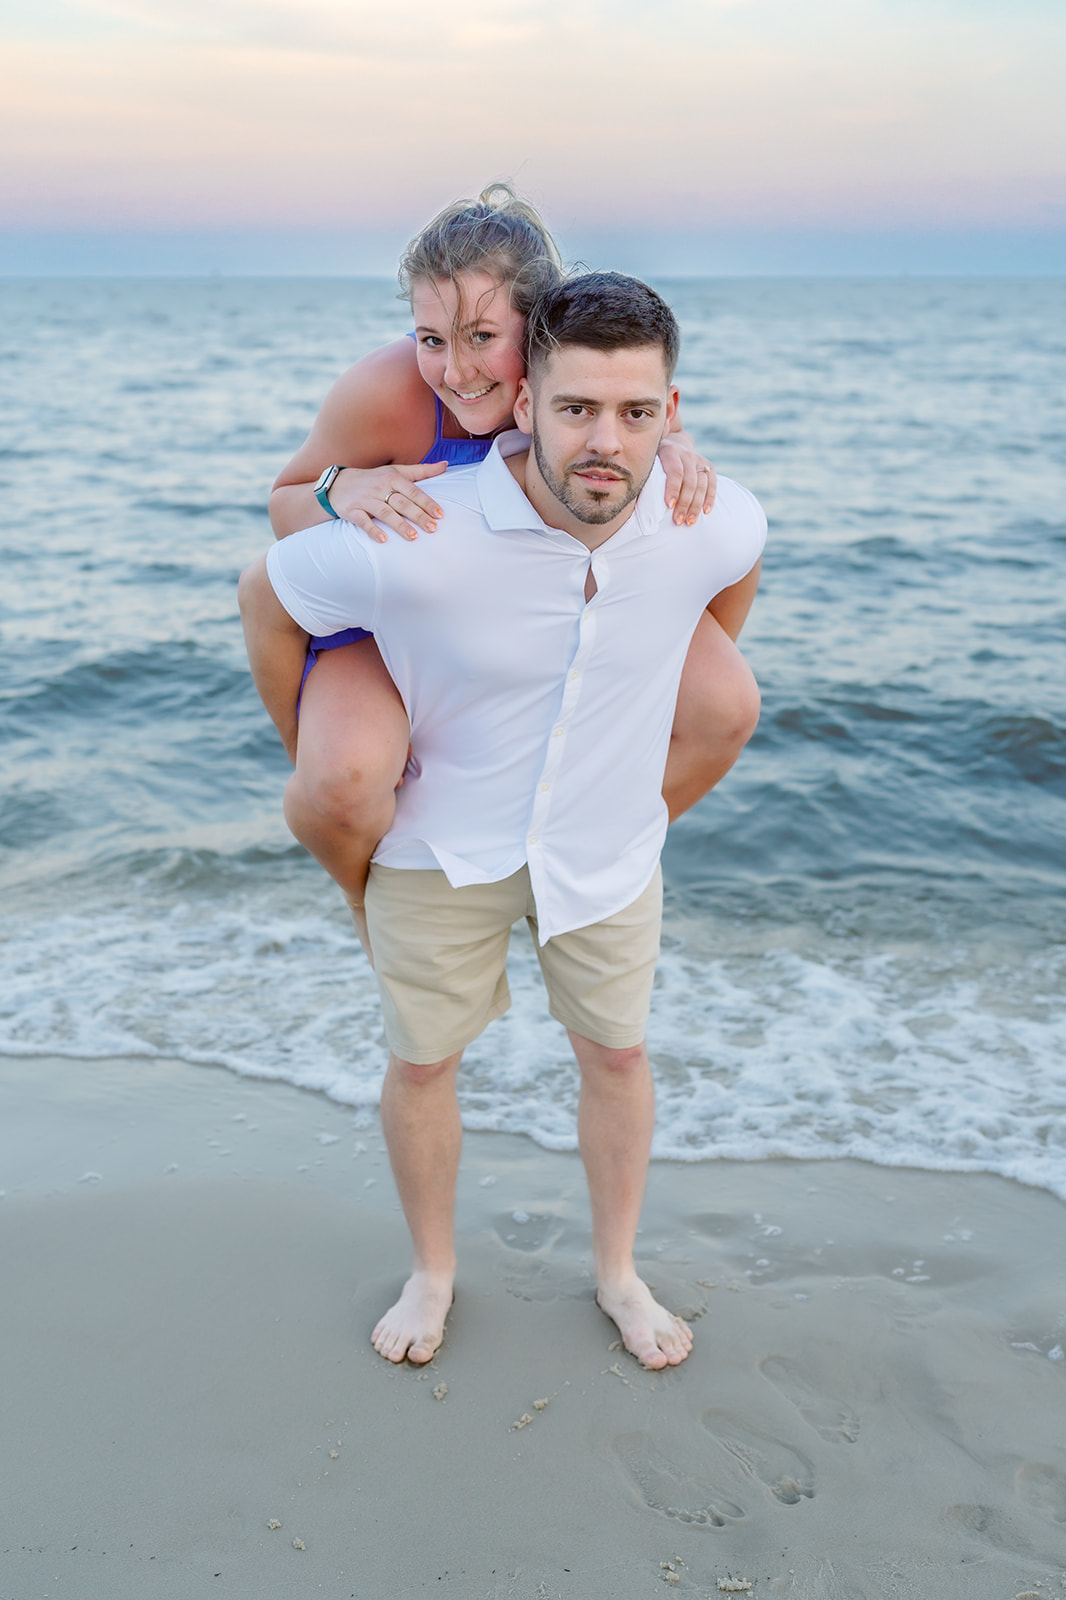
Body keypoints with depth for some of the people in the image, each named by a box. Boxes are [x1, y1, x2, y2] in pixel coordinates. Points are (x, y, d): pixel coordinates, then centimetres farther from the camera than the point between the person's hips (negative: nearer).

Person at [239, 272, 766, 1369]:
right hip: (439, 843, -2)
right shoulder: (414, 546, -33)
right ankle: (433, 1271, 39)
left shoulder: (710, 526, -22)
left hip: (609, 841, 2)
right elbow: (266, 598, -13)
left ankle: (617, 1270, 40)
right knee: (421, 1061, 11)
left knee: (616, 1053, 15)